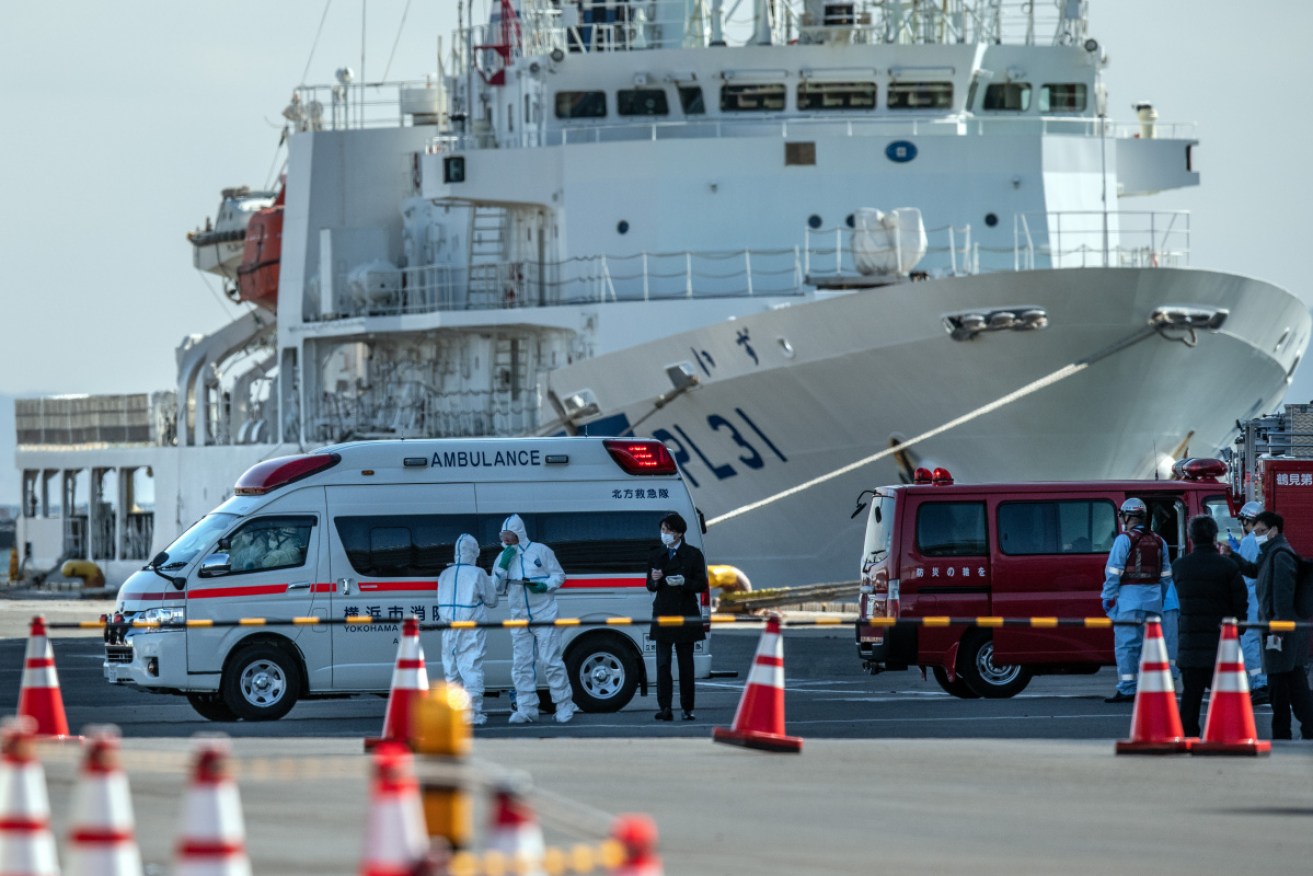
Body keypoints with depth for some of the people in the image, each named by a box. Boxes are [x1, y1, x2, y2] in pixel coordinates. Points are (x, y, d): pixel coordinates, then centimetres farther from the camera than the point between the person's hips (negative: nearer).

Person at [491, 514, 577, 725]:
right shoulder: (503, 557, 9)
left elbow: (559, 576, 4)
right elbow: (497, 588, 5)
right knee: (521, 664, 2)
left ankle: (564, 705, 1)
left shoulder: (540, 551, 0)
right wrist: (503, 566, -10)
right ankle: (526, 709, 6)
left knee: (551, 661, -7)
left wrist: (545, 586, -16)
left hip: (544, 616, -4)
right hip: (519, 618, 4)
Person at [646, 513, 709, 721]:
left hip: (686, 615, -2)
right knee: (662, 662, -6)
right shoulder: (656, 555, 10)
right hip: (663, 613, 2)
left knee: (686, 663, 3)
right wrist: (654, 580, -10)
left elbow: (702, 585, -1)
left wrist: (684, 582, -19)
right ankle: (664, 708, -8)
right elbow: (650, 586, 13)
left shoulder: (693, 554, 1)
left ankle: (687, 708, 9)